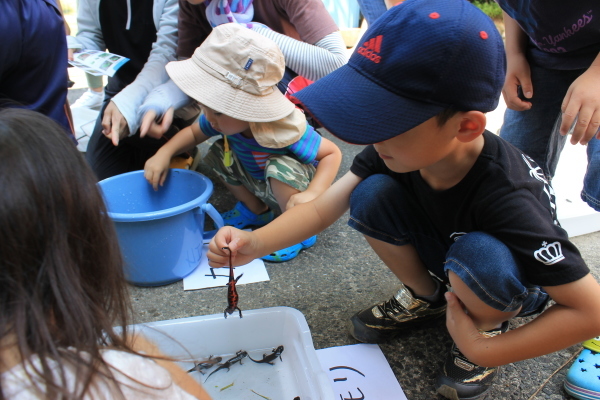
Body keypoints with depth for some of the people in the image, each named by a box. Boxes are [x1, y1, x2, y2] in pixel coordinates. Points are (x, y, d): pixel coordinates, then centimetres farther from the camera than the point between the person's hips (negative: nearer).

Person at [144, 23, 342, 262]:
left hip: (292, 191, -6)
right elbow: (194, 133, 0)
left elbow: (332, 153, -30)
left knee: (280, 166, -36)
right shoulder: (229, 117, -19)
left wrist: (312, 194, -44)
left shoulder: (283, 130, -38)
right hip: (259, 186, 7)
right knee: (219, 153, -6)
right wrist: (164, 153, -17)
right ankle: (256, 210, 13)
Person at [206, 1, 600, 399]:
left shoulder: (506, 198, -38)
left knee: (479, 254, -39)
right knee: (371, 195, -21)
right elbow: (321, 208, -20)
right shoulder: (394, 151, -23)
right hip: (443, 255, 4)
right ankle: (426, 297, 3)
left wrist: (485, 351, -28)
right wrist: (256, 242, -37)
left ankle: (489, 328, -4)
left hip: (516, 285, -4)